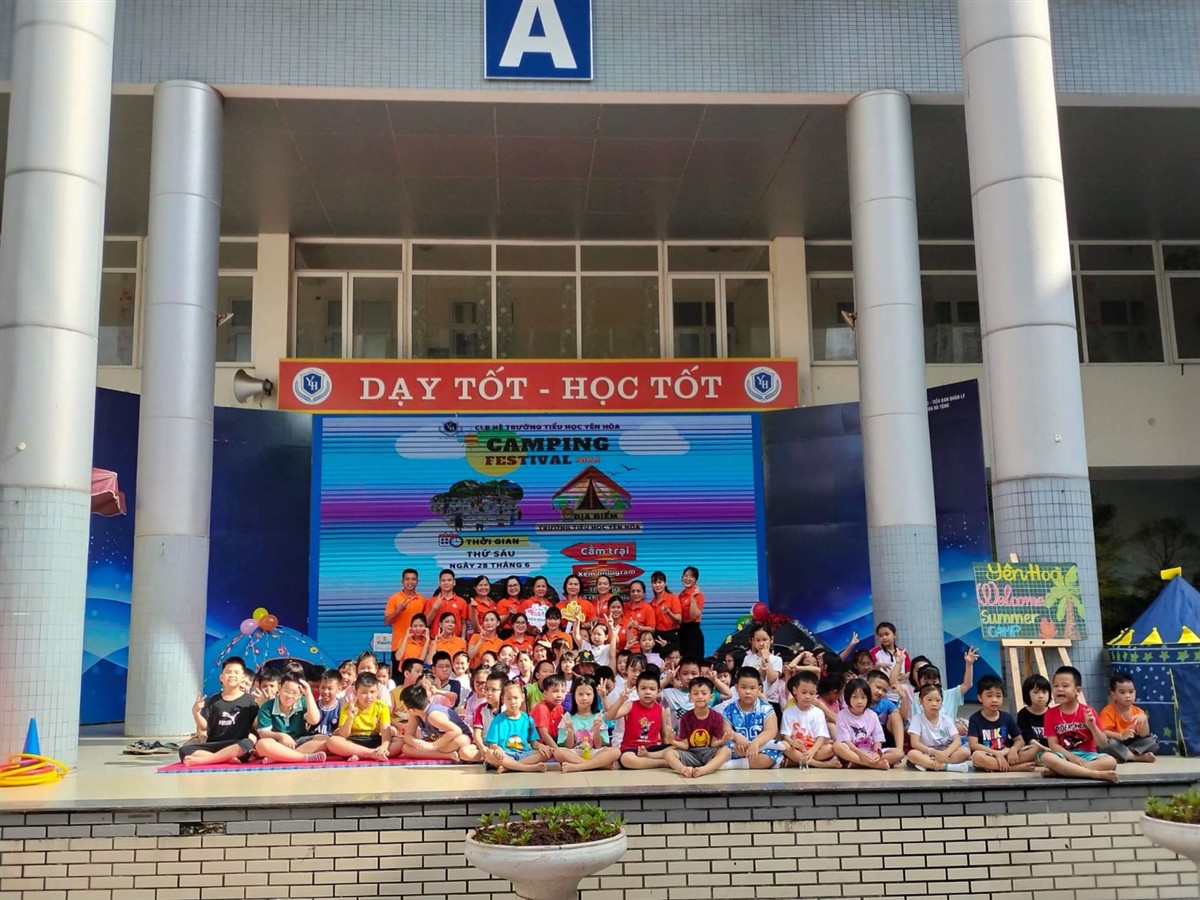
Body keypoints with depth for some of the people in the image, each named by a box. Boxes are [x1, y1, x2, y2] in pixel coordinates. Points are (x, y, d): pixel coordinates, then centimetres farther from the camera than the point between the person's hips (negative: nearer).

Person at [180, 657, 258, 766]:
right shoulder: (212, 700, 13)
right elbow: (204, 727, 9)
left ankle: (201, 759, -35)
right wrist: (196, 712, -6)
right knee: (184, 750, -22)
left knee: (247, 744, -37)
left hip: (236, 748, -3)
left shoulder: (250, 700, 6)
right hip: (213, 746, 3)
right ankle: (226, 758, -33)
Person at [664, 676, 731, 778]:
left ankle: (703, 770, -51)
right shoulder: (685, 717, -1)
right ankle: (684, 770, -51)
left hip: (709, 754, -1)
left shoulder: (717, 717, -3)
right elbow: (685, 745, -3)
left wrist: (722, 741, -26)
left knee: (726, 750, -30)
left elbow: (713, 743, -3)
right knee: (667, 752, -22)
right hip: (690, 754, 1)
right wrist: (673, 741, -24)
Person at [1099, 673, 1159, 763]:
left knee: (1153, 740, -11)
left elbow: (1144, 735, -5)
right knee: (1107, 742, -37)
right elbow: (1103, 733, -26)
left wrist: (1144, 719, -23)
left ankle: (1123, 756, -23)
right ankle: (1139, 757, -24)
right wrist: (1121, 736, -41)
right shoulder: (1108, 712, -13)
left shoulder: (1138, 711, 2)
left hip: (1131, 744, 5)